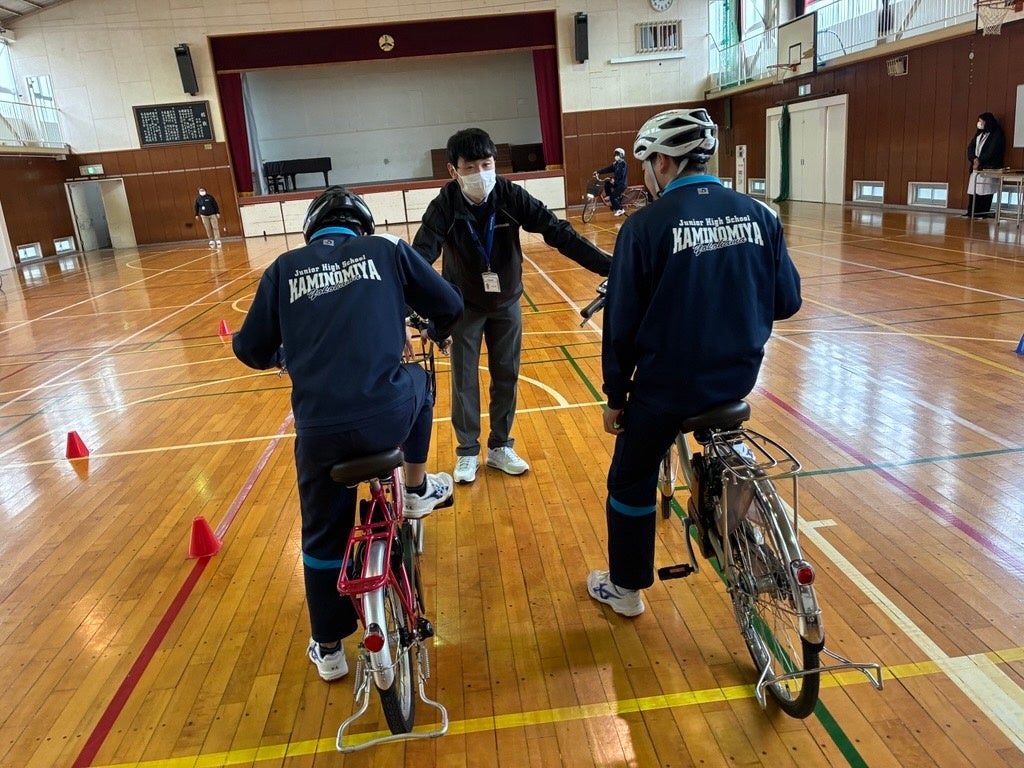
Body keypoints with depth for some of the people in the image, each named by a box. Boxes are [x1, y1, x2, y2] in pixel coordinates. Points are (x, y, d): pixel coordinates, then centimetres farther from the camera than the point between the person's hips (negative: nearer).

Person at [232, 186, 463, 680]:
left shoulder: (284, 268, 12)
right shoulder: (385, 250, 10)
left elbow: (250, 348, 12)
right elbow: (449, 304, 14)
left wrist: (280, 357, 36)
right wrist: (437, 334, 37)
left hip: (319, 429, 1)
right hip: (389, 415, -1)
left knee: (323, 536, 22)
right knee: (416, 383, 35)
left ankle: (328, 649, 35)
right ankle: (417, 491, 40)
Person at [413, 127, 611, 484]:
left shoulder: (511, 196, -21)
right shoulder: (444, 206, -23)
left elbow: (557, 232, -23)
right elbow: (420, 256, -30)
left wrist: (607, 264, -32)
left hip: (506, 301, 2)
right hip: (464, 304, -1)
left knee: (506, 375, 10)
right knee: (464, 380, 6)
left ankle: (500, 447, 27)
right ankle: (467, 452, 23)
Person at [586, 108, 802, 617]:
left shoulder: (645, 225, -14)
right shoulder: (759, 215, -2)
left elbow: (621, 324, -11)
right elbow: (787, 301, 5)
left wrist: (615, 397, 0)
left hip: (668, 382, -4)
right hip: (740, 375, 5)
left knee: (631, 480, 17)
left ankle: (625, 589, 31)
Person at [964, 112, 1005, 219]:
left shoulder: (997, 134, -2)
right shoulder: (979, 133, 19)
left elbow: (991, 152, -11)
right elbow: (971, 146, 10)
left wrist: (980, 161, -13)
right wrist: (974, 159, -6)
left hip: (988, 168, -6)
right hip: (976, 166, 6)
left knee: (984, 190, -11)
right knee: (973, 189, 1)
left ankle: (983, 213, -9)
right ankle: (971, 212, 4)